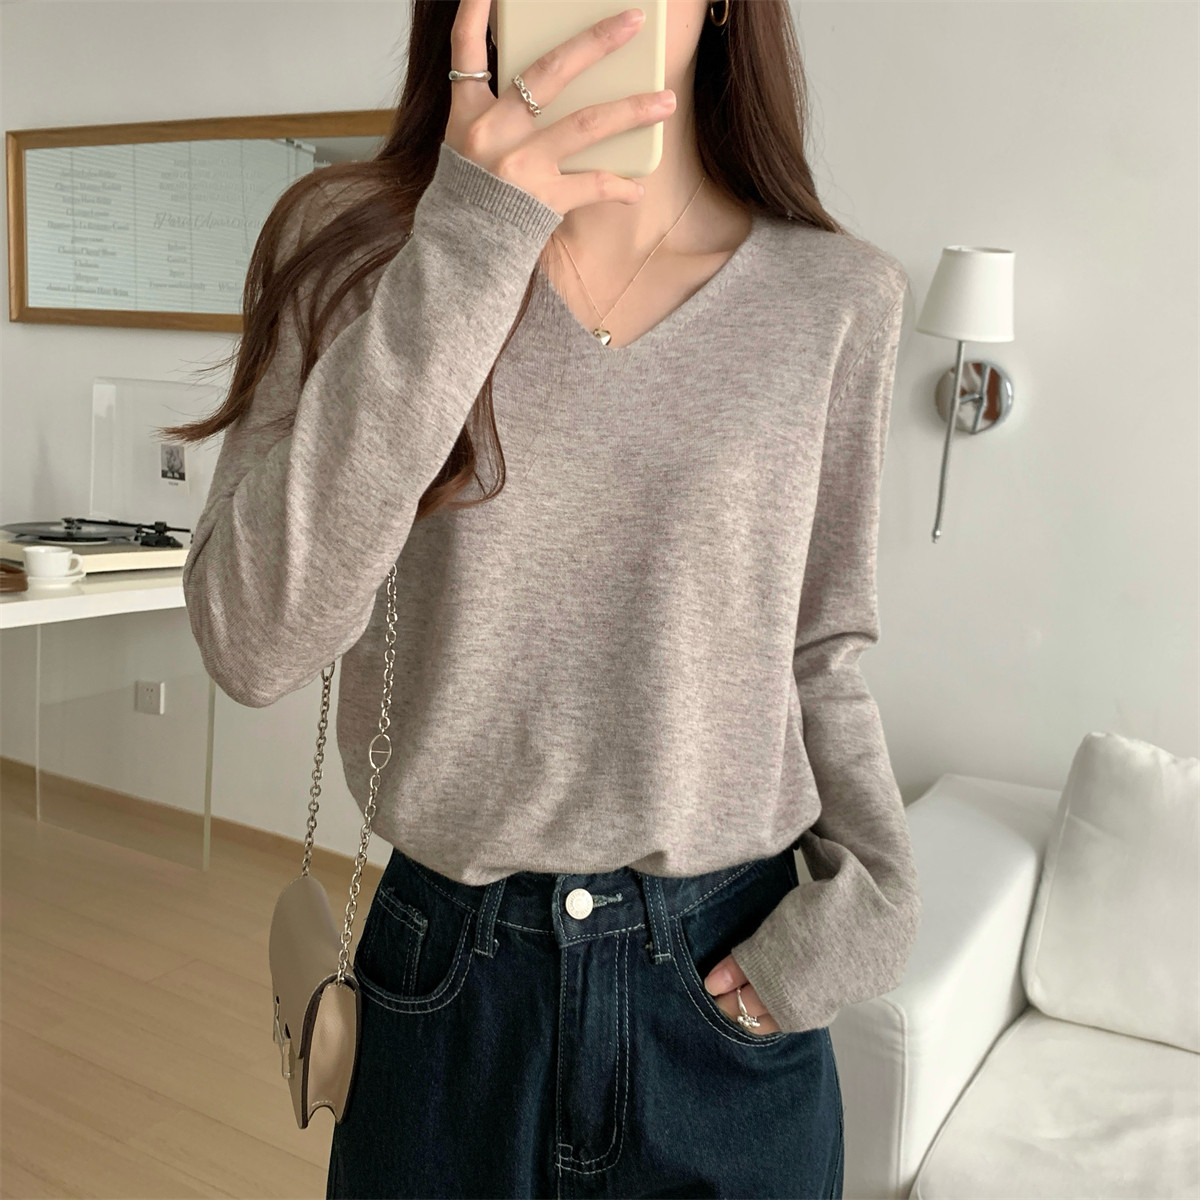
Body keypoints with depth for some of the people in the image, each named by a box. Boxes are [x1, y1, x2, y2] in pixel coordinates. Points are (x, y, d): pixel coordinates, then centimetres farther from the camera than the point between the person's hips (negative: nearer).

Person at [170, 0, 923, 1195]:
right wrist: (462, 252, -25)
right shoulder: (352, 244, -7)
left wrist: (875, 882, -7)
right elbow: (255, 642, -20)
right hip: (449, 984, 0)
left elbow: (819, 651, 6)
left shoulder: (838, 294, -4)